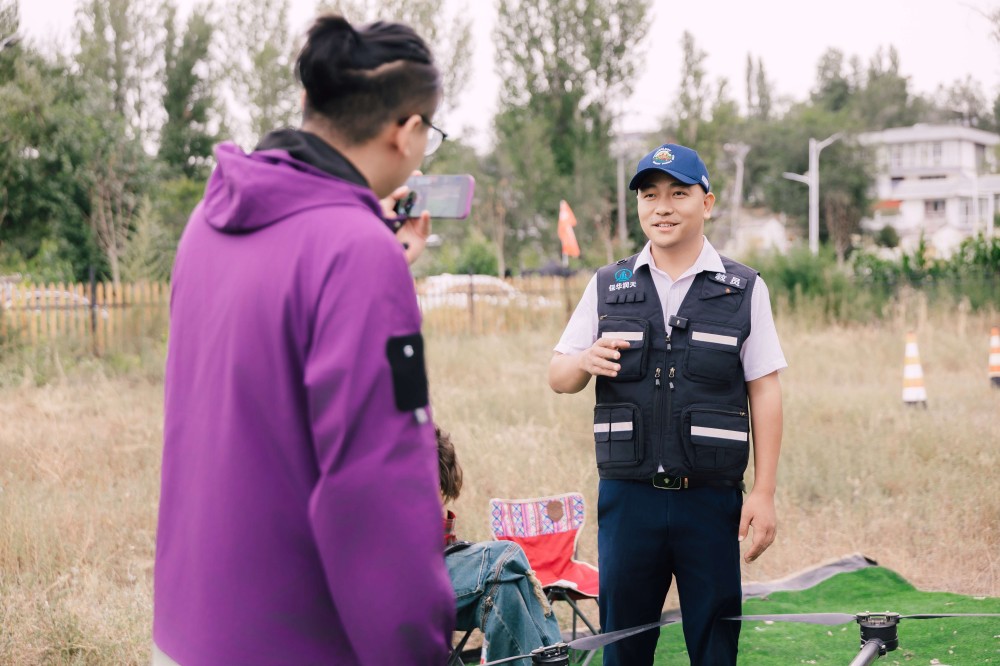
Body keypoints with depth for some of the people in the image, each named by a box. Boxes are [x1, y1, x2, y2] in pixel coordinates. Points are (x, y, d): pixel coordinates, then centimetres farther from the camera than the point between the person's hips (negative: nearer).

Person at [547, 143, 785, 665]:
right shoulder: (607, 286, 9)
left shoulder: (743, 290, 4)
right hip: (627, 498, 2)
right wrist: (585, 362, -14)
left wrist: (764, 494, -3)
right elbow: (558, 379, 10)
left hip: (711, 499, -1)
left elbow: (765, 394, 2)